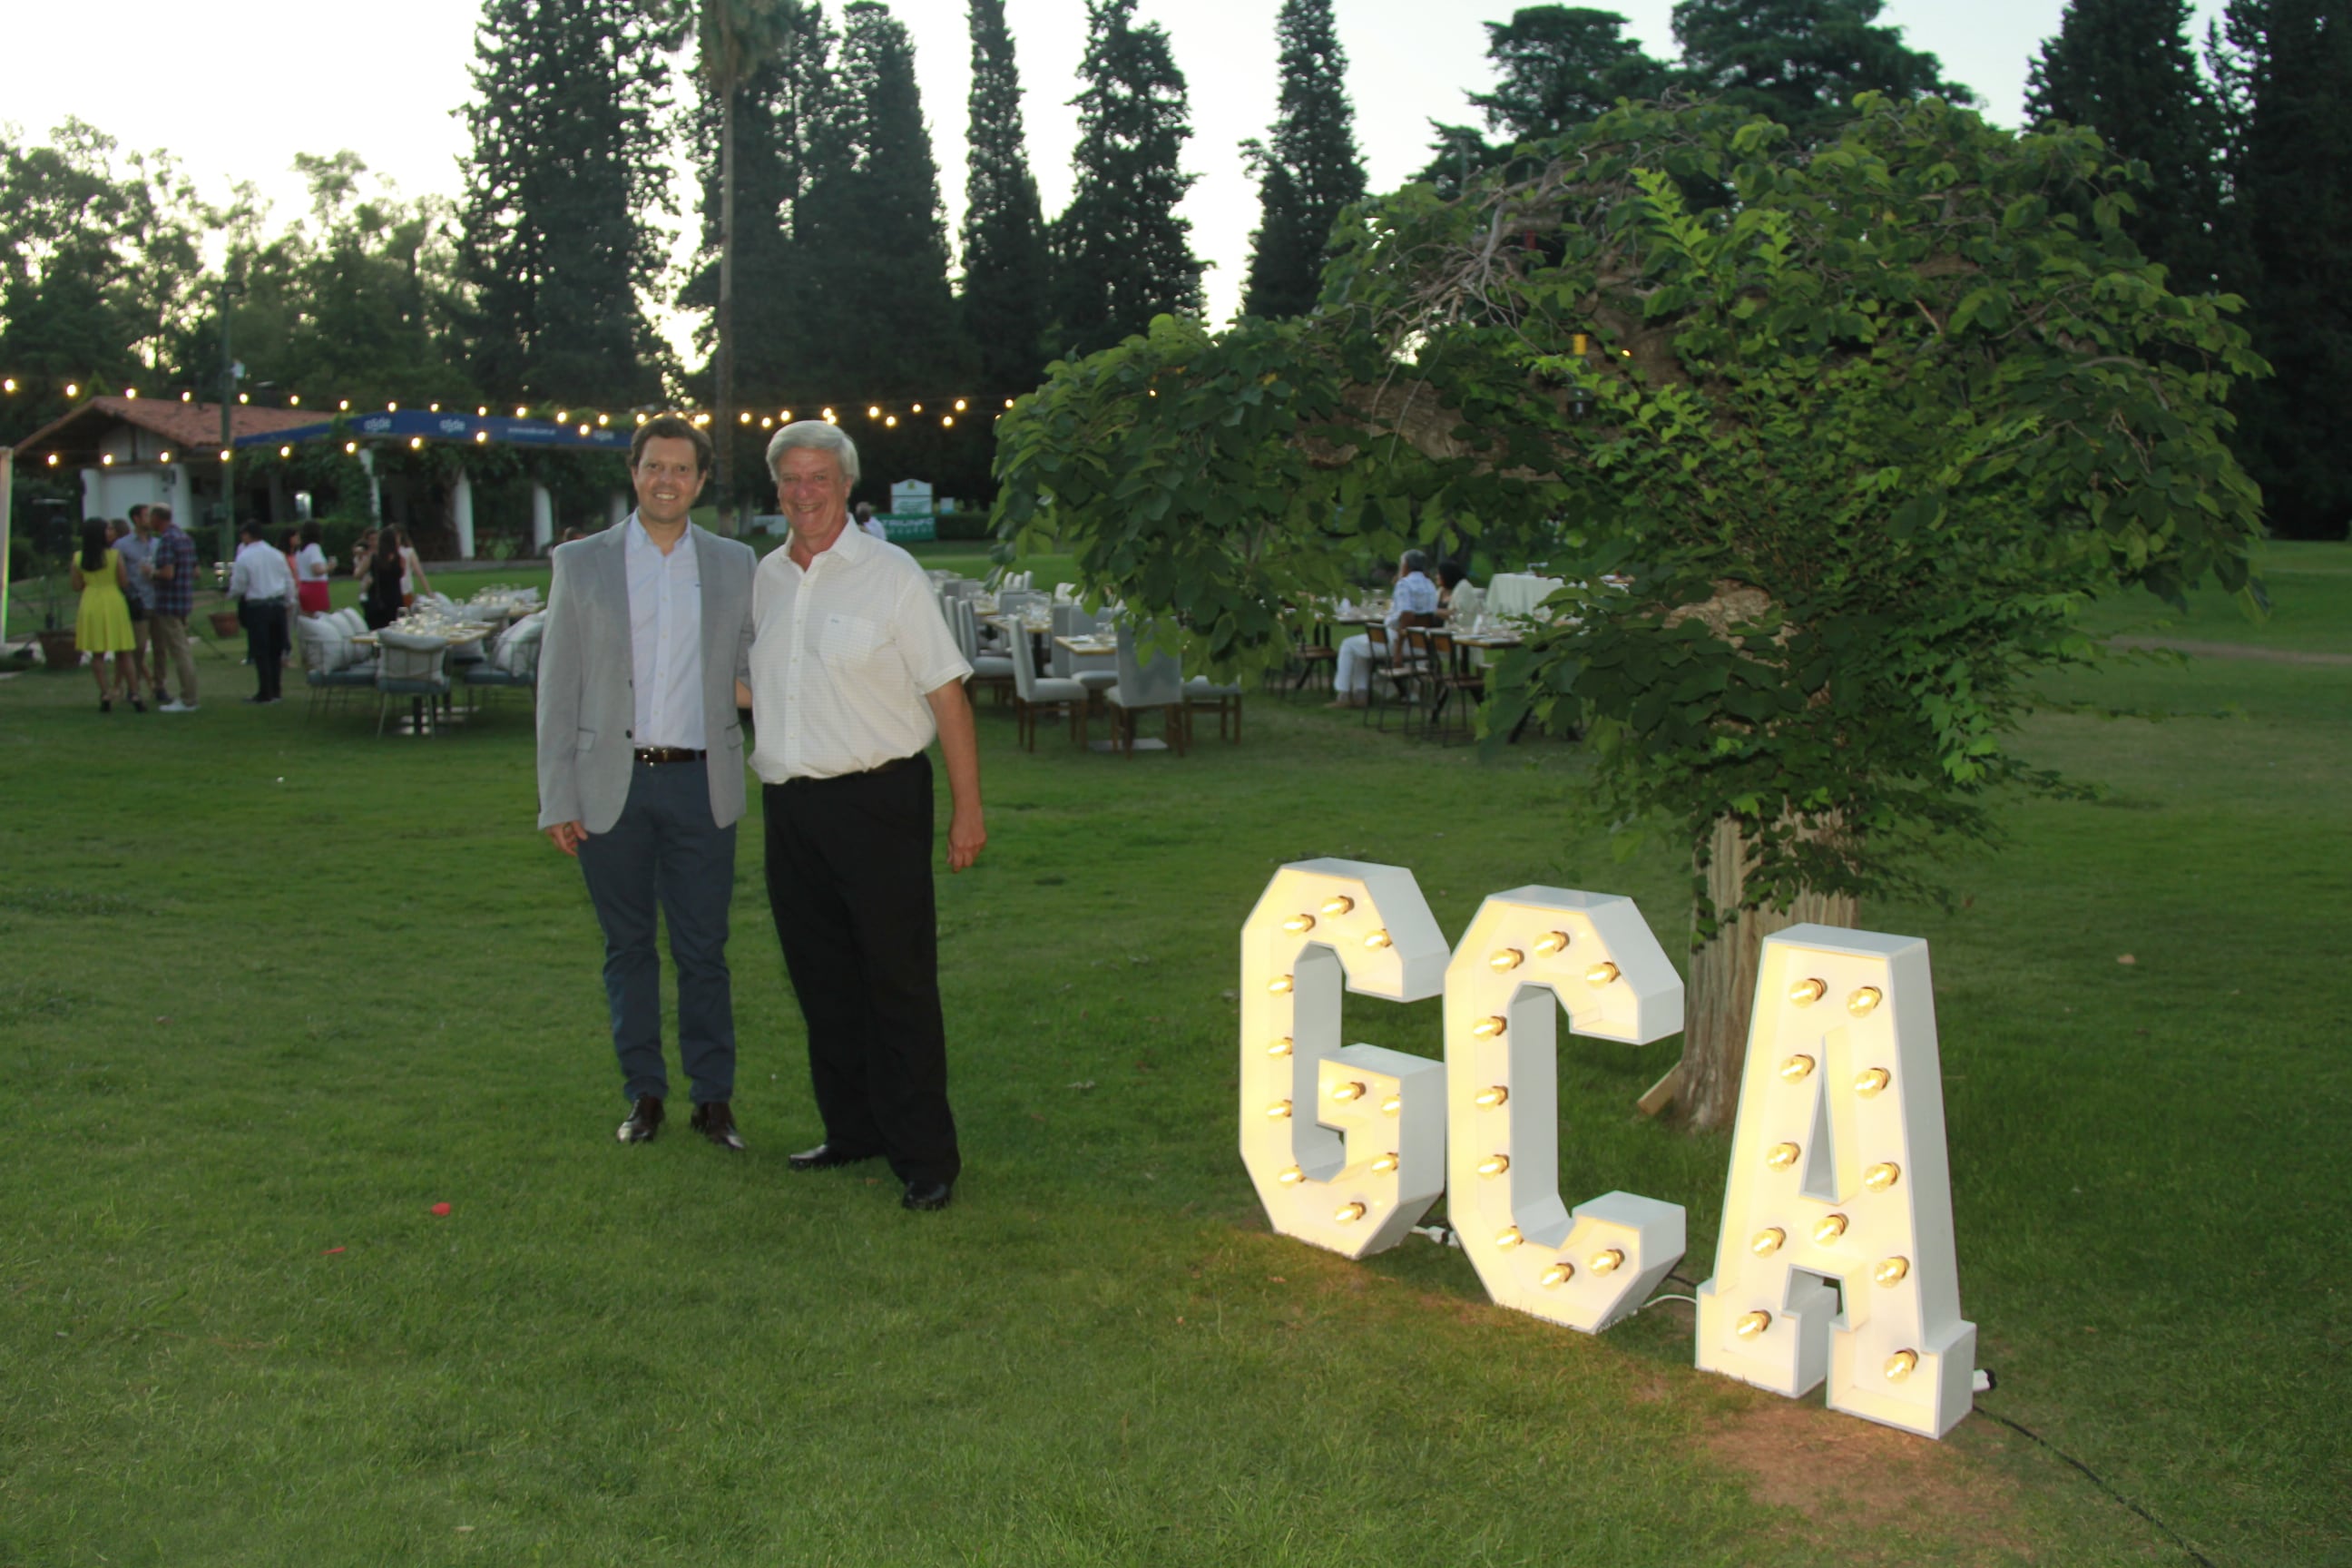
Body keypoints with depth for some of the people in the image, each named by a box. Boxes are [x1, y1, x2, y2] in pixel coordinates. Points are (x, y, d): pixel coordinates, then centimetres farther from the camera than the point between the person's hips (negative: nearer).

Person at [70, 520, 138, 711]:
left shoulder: (78, 558, 0)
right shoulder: (115, 555, -8)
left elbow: (77, 587, 3)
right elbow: (123, 582, -8)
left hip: (90, 605, 2)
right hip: (114, 602, -2)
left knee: (97, 654, 8)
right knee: (123, 652, 5)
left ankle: (105, 693, -1)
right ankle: (133, 693, 4)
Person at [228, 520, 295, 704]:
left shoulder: (244, 558, -8)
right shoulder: (277, 554, 7)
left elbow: (238, 588, -5)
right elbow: (289, 582, 10)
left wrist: (231, 594, 16)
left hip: (257, 607, -5)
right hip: (278, 605, 5)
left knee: (260, 652, 0)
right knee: (276, 650, 11)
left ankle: (265, 693, 1)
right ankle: (275, 690, 14)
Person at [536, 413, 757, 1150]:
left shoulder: (735, 565, 7)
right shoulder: (580, 564, 4)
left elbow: (759, 662, 11)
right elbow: (557, 687, 3)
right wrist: (557, 798, -2)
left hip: (700, 785, 0)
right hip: (612, 785, 0)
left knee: (703, 949, 4)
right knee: (628, 947, 10)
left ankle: (713, 1096, 16)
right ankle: (643, 1091, 23)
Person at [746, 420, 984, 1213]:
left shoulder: (890, 574, -5)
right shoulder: (765, 578, 11)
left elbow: (946, 693, -7)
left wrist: (967, 809, -10)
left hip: (877, 799, -6)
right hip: (790, 805, 6)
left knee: (900, 982, -3)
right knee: (823, 980, 13)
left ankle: (926, 1155, 5)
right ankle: (853, 1131, 27)